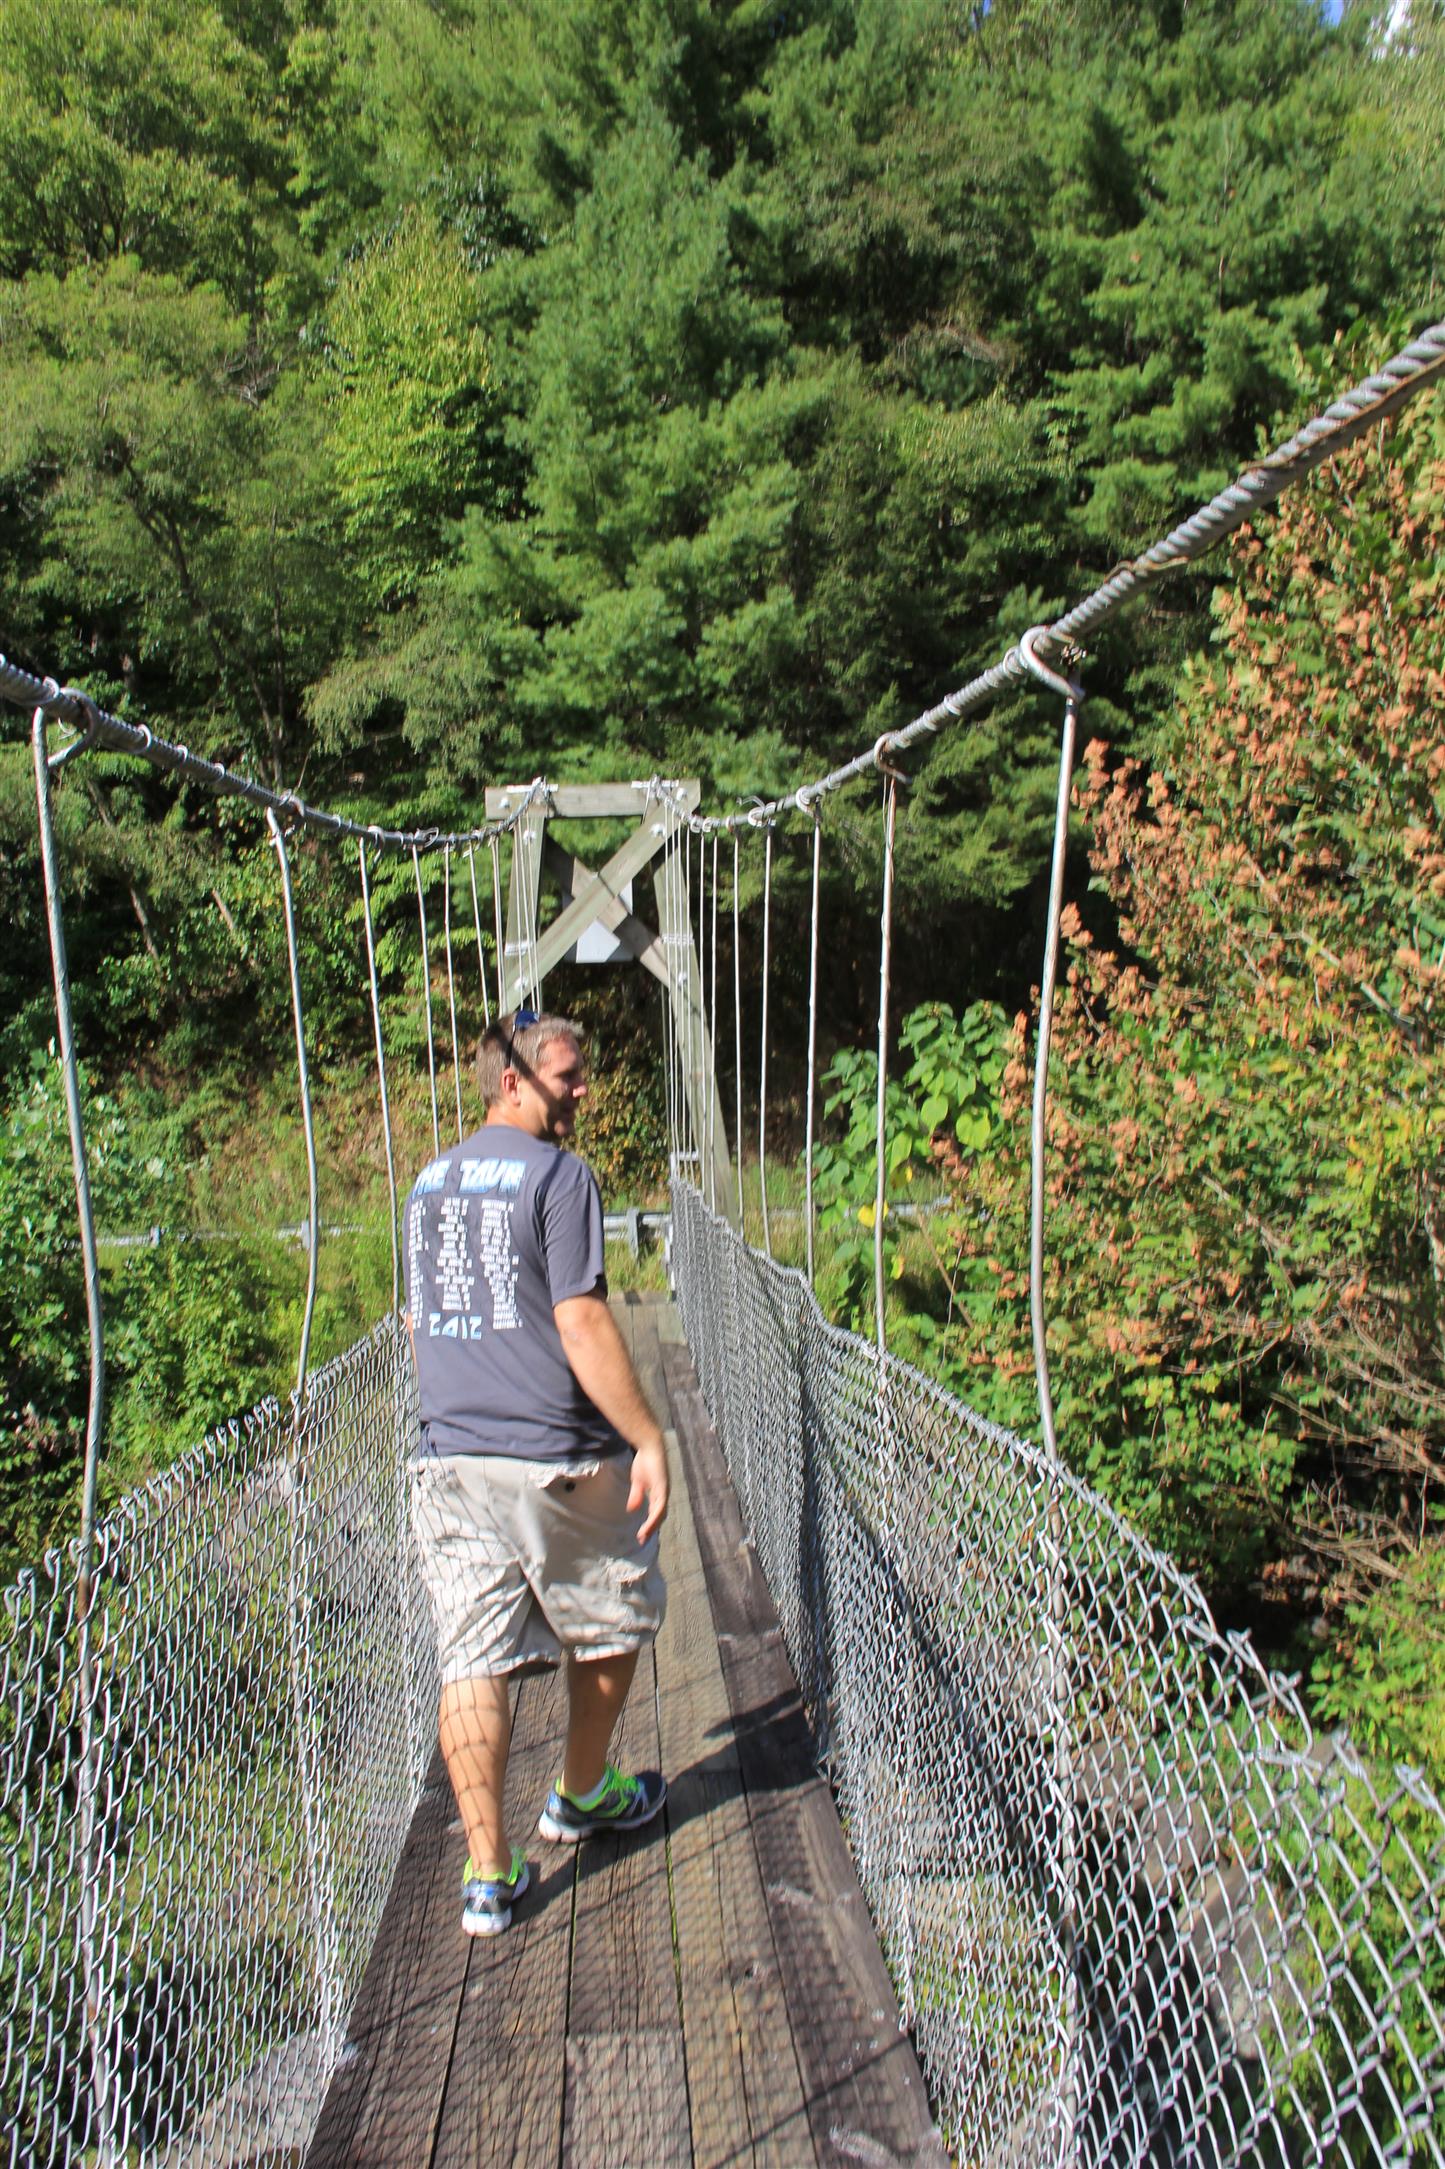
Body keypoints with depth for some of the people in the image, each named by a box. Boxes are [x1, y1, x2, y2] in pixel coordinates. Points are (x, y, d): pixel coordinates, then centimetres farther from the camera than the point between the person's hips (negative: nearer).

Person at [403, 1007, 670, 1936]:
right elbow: (581, 1323, -19)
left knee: (473, 1663, 9)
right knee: (612, 1627, 19)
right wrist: (648, 1438, -14)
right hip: (559, 1460, -5)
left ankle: (490, 1874, 14)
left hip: (449, 1463, 6)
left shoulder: (430, 1181, 11)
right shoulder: (558, 1173, -12)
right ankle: (582, 1797, 37)